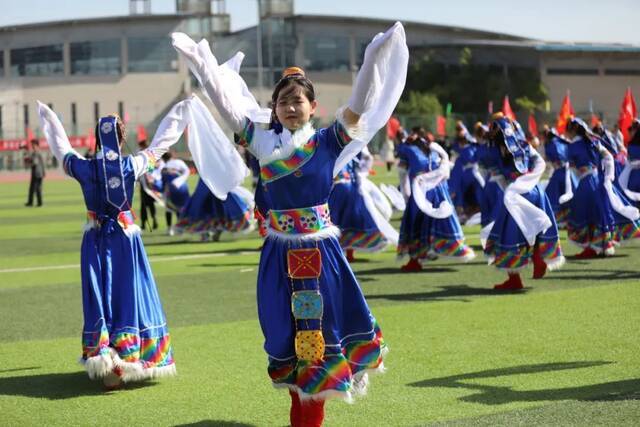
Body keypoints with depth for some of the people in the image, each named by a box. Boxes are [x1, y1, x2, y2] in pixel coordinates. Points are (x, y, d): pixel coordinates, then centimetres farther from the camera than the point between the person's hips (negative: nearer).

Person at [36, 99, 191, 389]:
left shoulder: (83, 168, -7)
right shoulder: (131, 166, -9)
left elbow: (61, 148, 11)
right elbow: (159, 145, 3)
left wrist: (47, 116, 27)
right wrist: (178, 113, 17)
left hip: (95, 240, 1)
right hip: (125, 237, -1)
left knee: (99, 299, 6)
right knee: (130, 296, 5)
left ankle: (102, 359, 0)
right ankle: (129, 359, 3)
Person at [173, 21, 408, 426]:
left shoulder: (328, 142, -3)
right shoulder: (265, 142, 2)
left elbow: (360, 105, -12)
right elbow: (227, 103, 0)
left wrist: (377, 56, -21)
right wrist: (202, 62, -5)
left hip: (320, 249, -2)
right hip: (280, 252, 2)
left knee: (320, 329, 3)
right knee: (288, 332, 8)